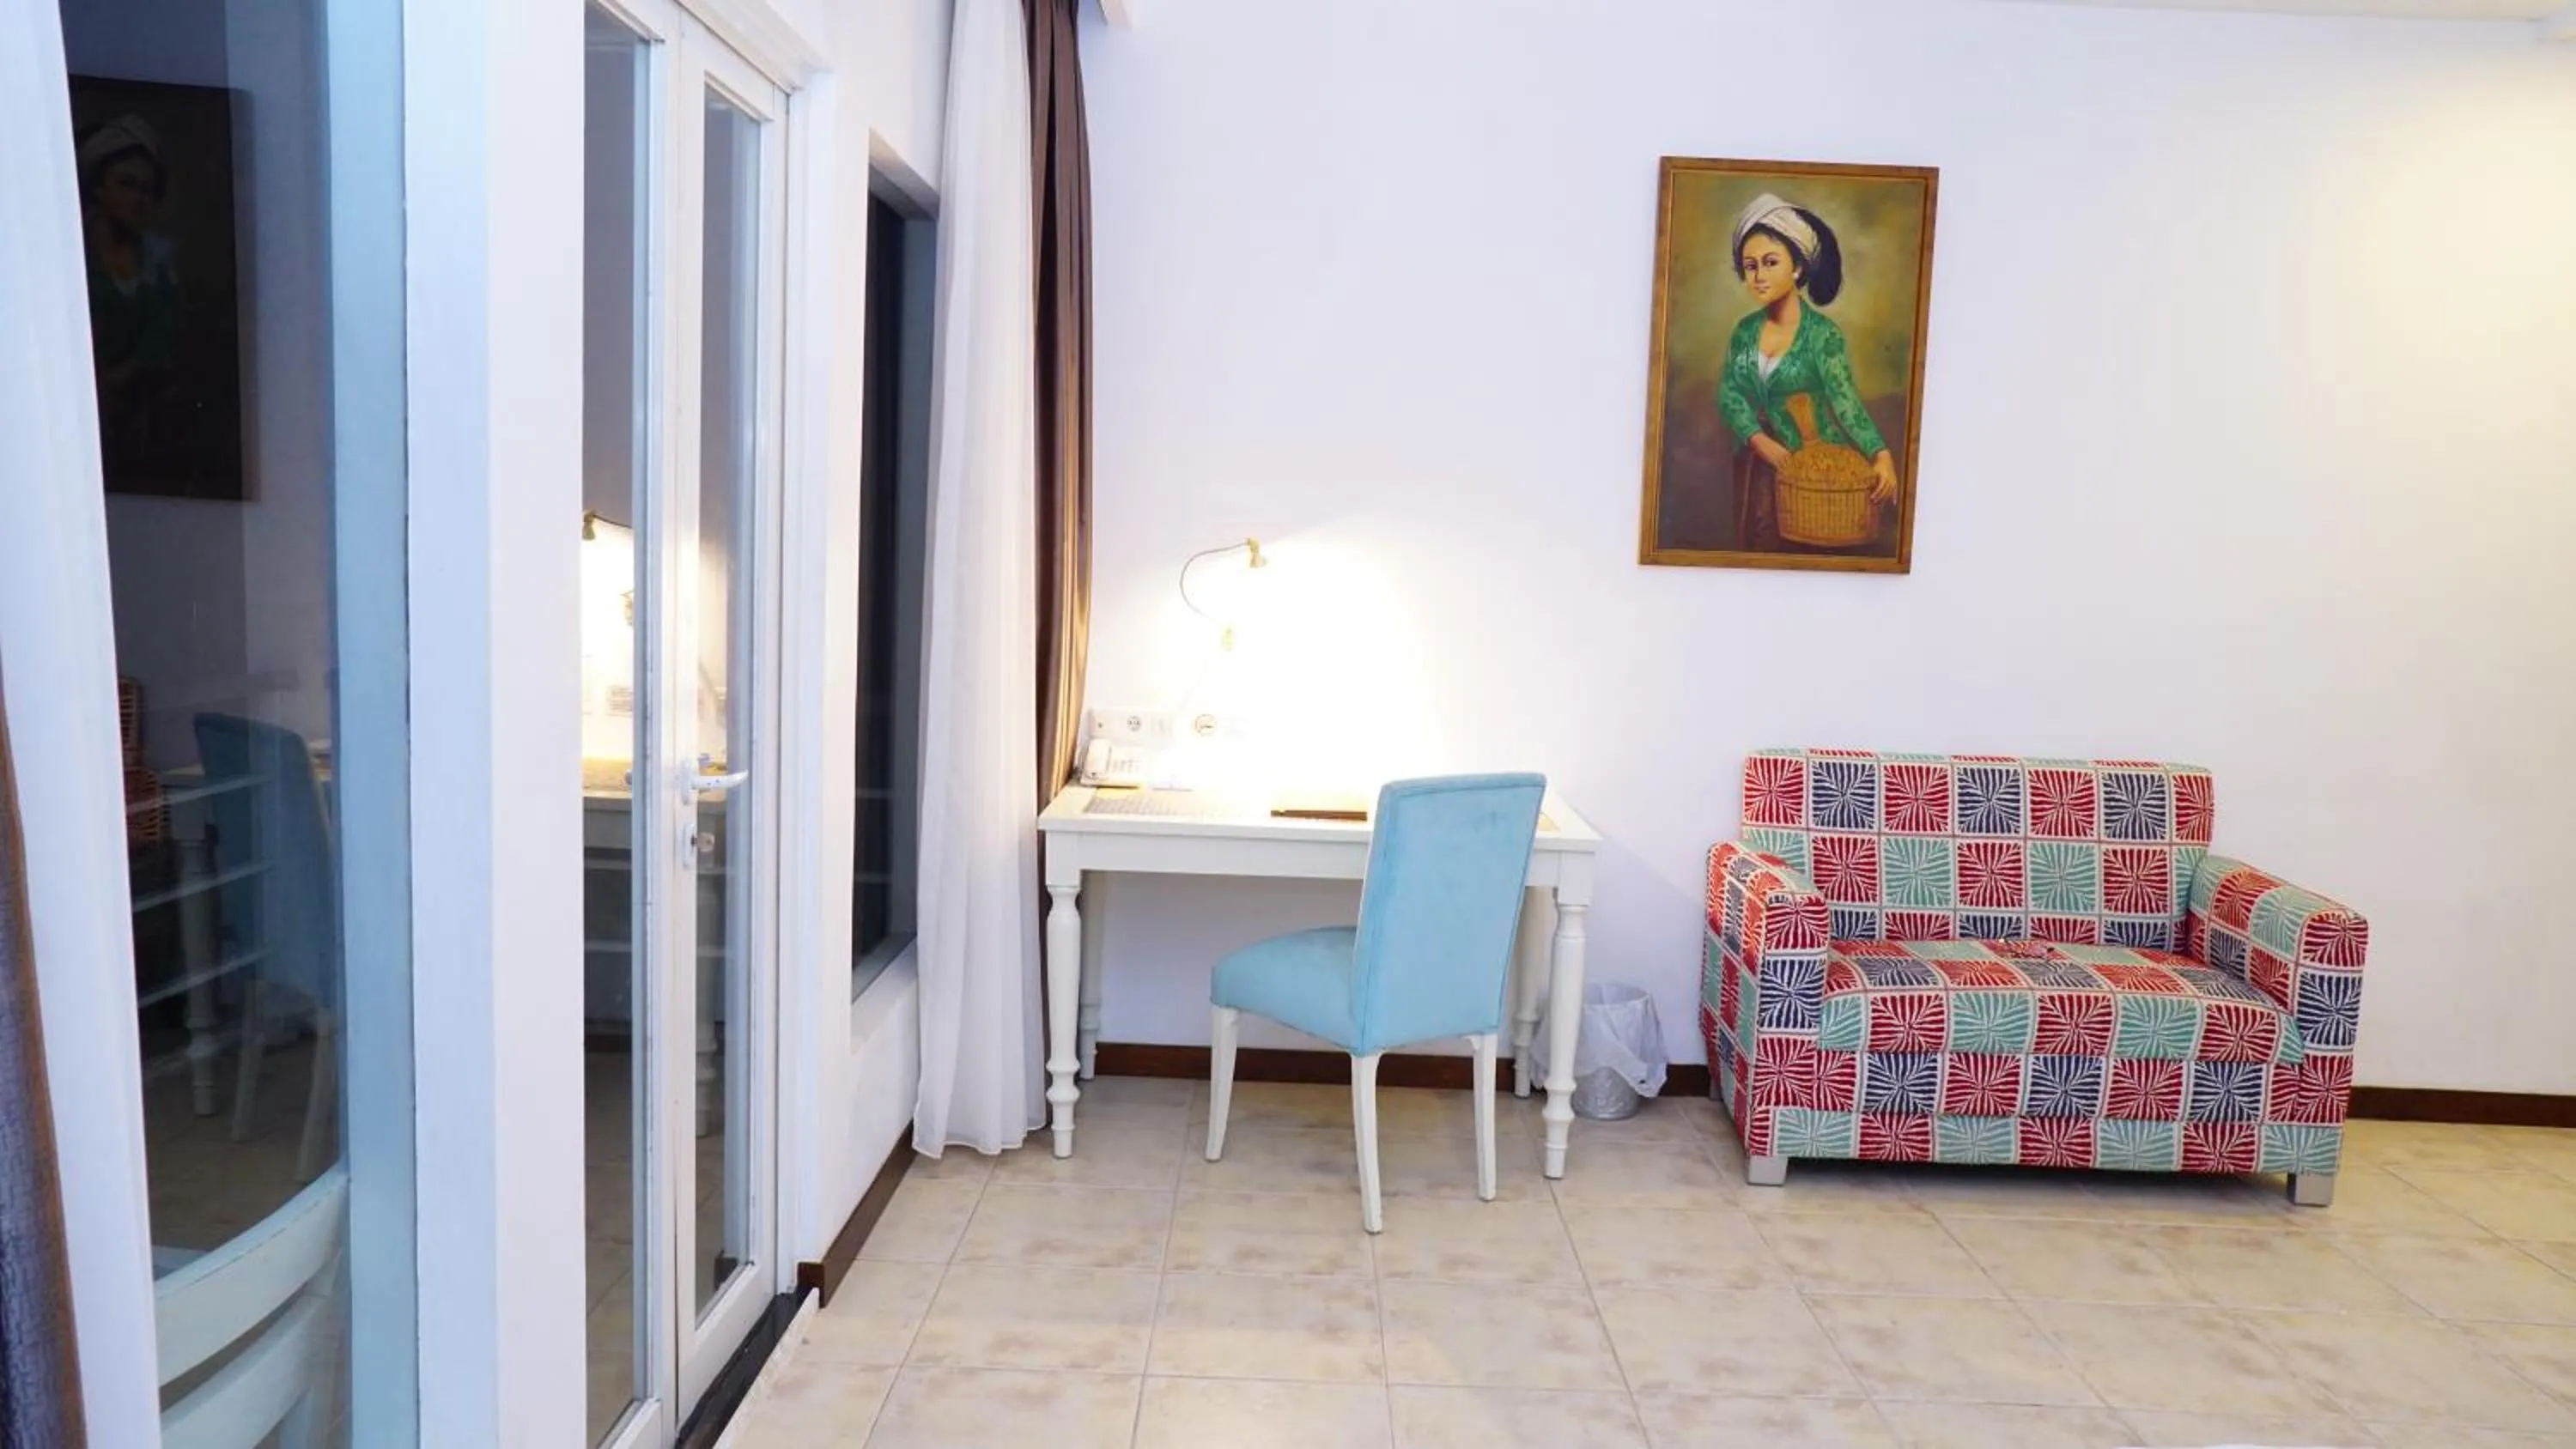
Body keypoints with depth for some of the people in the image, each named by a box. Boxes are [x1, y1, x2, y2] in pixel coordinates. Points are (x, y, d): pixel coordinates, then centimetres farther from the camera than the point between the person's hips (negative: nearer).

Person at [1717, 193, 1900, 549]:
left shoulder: (1823, 333, -11)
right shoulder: (1746, 330, 3)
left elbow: (1845, 400, -20)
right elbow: (1728, 393, -3)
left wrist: (1881, 456, -34)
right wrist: (1759, 441, -20)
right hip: (1759, 462, 4)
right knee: (1758, 548, 10)